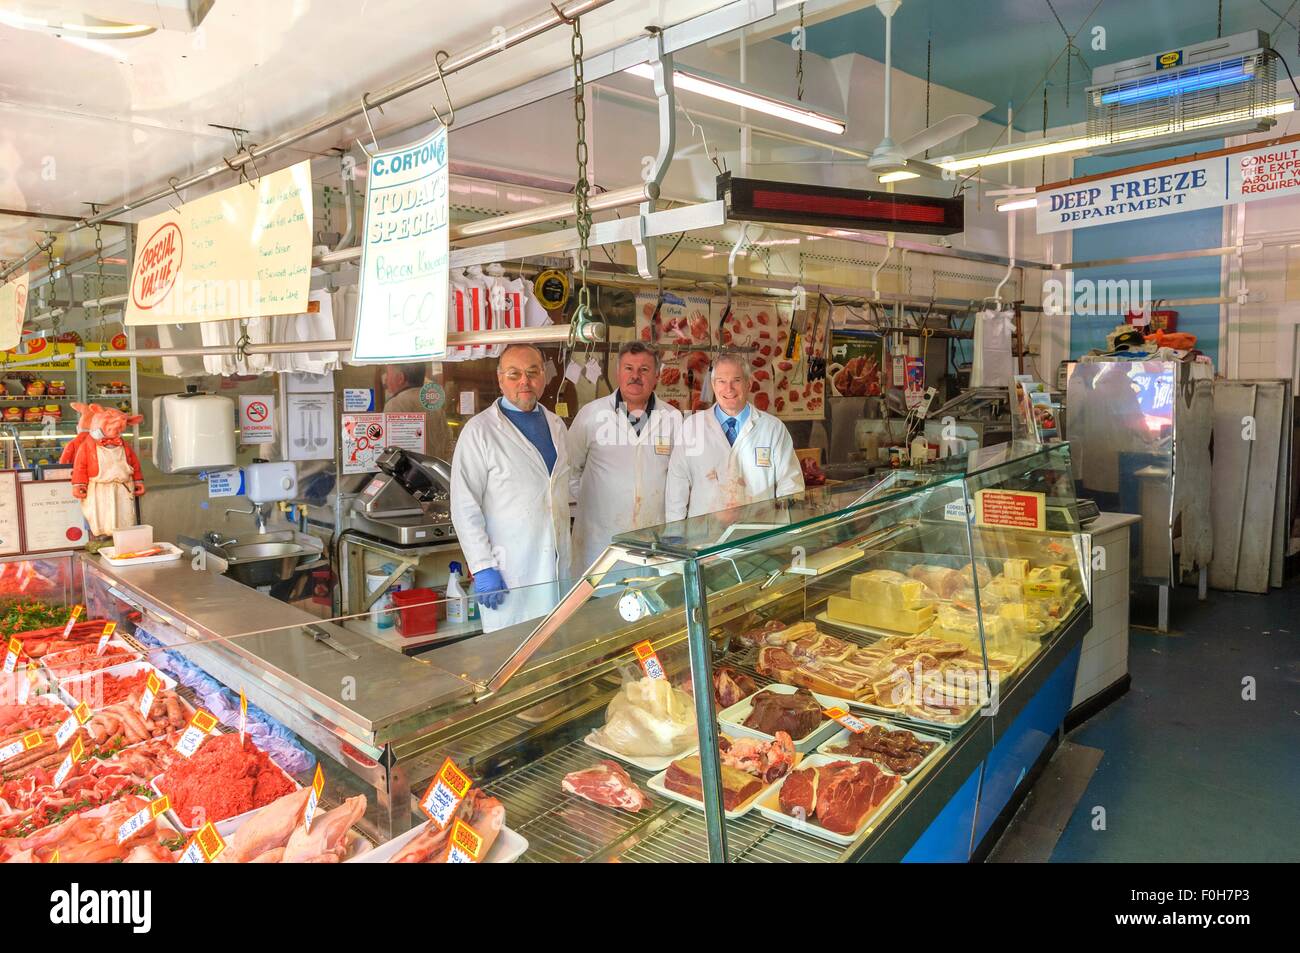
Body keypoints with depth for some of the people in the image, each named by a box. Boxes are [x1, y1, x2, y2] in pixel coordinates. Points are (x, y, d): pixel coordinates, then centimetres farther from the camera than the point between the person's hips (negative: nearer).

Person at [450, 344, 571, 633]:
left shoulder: (557, 426, 12)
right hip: (507, 573, -5)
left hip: (558, 566, 5)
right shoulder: (480, 430, -7)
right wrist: (482, 568, -13)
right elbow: (465, 508, -9)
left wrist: (568, 554, 15)